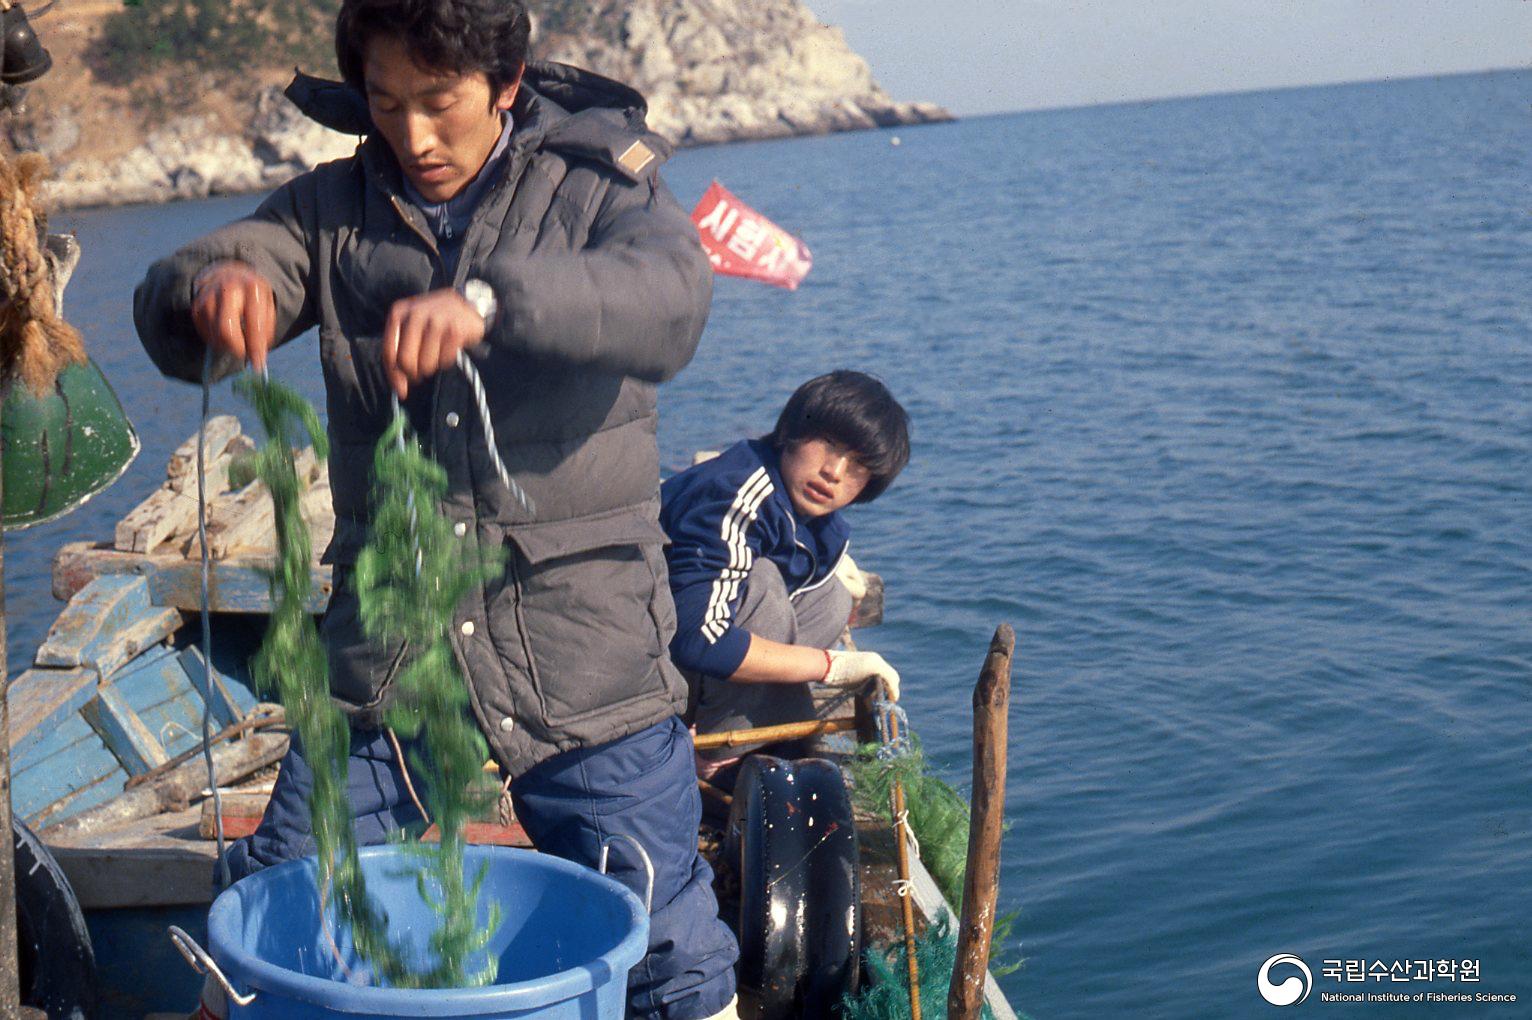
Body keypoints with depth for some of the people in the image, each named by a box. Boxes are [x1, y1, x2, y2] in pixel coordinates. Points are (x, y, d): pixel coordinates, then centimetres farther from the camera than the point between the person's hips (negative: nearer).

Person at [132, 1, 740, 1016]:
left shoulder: (600, 186, -1)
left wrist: (489, 301, -40)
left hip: (582, 645, -2)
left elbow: (668, 301, -22)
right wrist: (212, 288, -28)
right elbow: (170, 312, -3)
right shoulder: (334, 207, 8)